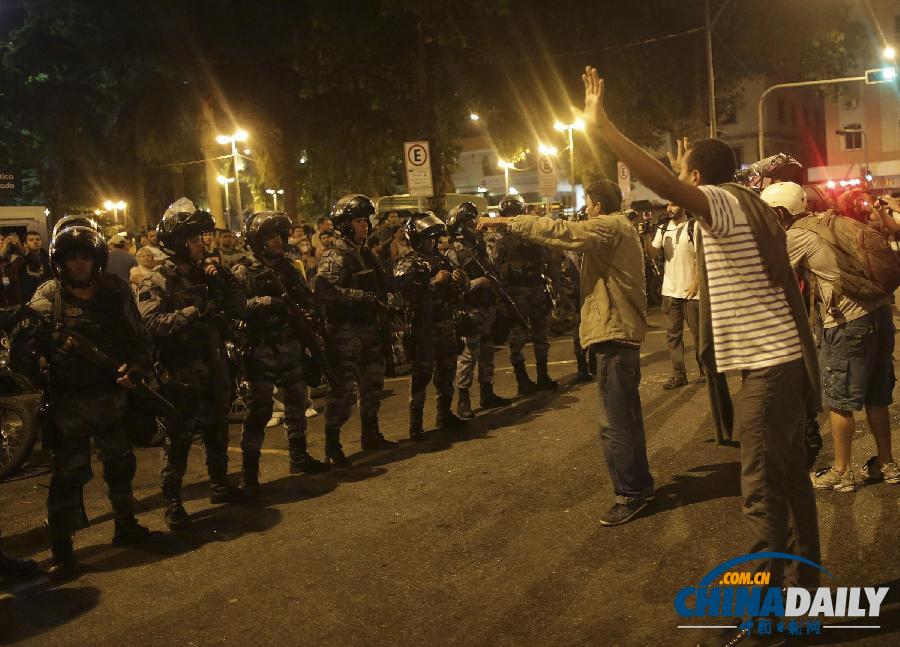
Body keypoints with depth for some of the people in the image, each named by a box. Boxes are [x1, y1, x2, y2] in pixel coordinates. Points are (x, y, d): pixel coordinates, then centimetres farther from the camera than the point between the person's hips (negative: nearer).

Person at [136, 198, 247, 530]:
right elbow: (153, 324, -23)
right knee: (178, 441, 0)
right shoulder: (156, 284, -9)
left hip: (214, 372, 7)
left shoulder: (205, 276, 11)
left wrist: (222, 279, -7)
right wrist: (194, 312, -29)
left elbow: (239, 308, 7)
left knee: (217, 434, 18)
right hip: (180, 375, -6)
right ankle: (172, 502, 10)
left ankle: (220, 485, 35)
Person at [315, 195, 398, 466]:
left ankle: (370, 435, 32)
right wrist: (363, 296, -30)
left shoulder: (368, 255, 14)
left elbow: (381, 289, 23)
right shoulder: (334, 258, -13)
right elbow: (324, 289, -29)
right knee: (342, 388, -7)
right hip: (345, 332, -8)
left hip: (370, 330, 9)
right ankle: (332, 446, 2)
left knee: (372, 384, 17)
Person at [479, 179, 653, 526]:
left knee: (615, 419, -7)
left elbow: (562, 232, -22)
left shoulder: (610, 226, -12)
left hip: (614, 331, -12)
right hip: (621, 330, 12)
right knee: (625, 413, 20)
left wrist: (508, 222, -18)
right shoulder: (618, 228, 22)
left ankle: (630, 493, 0)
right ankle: (639, 483, 31)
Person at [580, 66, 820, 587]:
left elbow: (666, 186, -32)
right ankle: (802, 583, 30)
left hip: (767, 364, -10)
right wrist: (687, 162, 40)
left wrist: (602, 127, -33)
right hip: (784, 360, 10)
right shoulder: (746, 206, 15)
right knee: (790, 480, 17)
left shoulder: (726, 203, -12)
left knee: (763, 491, -5)